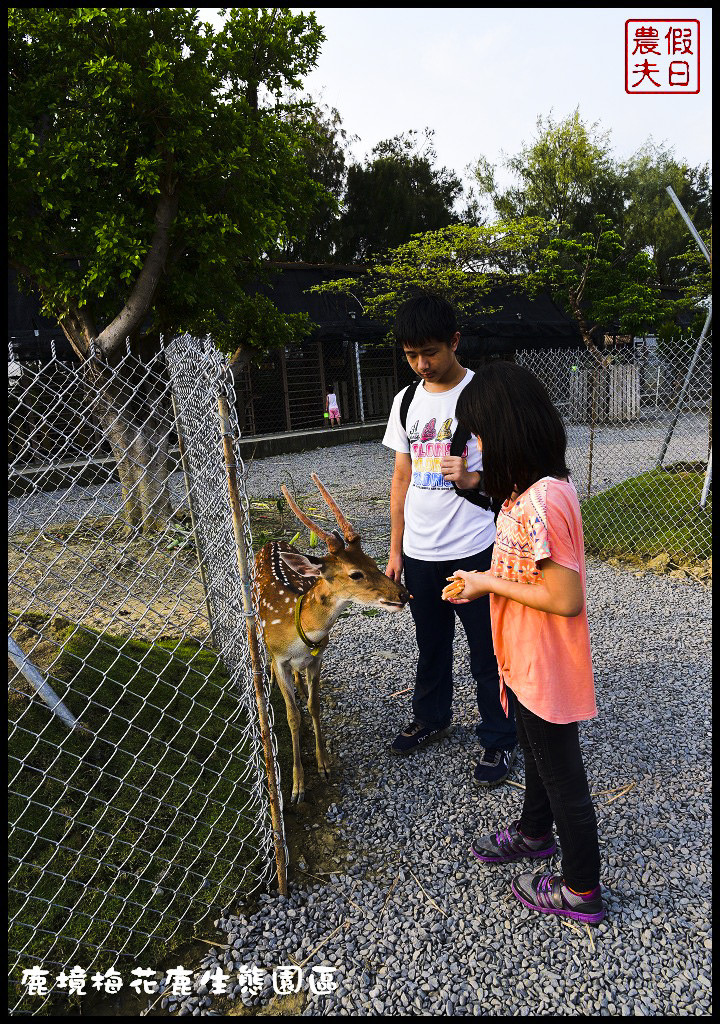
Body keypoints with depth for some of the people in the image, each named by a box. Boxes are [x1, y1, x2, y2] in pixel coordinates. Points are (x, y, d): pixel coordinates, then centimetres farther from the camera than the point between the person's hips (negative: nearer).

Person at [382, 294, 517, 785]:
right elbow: (402, 478, 11)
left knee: (487, 652, 7)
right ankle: (432, 717, 43)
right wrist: (396, 550, 12)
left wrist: (471, 479, -28)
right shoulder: (406, 401, 6)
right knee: (431, 643, 21)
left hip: (474, 551, -5)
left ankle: (500, 740, 27)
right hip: (420, 554, 5)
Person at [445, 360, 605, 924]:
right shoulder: (543, 486, 0)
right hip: (527, 661, 10)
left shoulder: (539, 502, -32)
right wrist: (485, 579, 1)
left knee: (561, 772, 11)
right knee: (535, 750, 29)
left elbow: (566, 599, -31)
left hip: (547, 669, -9)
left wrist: (490, 584, -20)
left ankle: (582, 890, 35)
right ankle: (535, 831, 54)